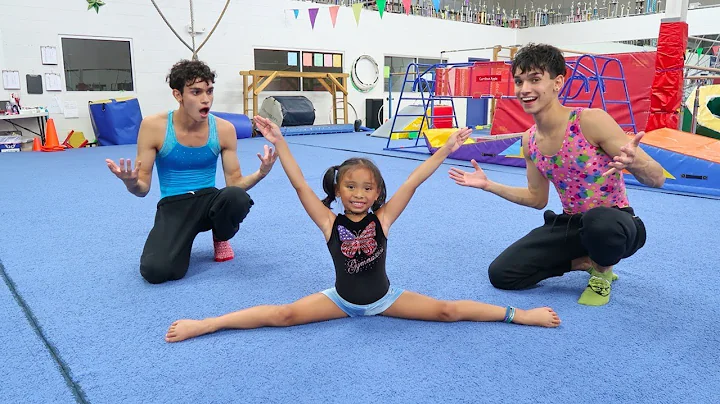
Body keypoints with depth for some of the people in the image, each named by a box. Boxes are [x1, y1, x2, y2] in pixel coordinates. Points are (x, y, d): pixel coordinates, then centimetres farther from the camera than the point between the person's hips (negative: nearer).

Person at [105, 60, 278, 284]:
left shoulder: (224, 129, -7)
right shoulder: (153, 126, -11)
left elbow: (235, 183, -1)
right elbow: (143, 189, -8)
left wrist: (260, 173, -22)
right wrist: (131, 183, -33)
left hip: (209, 200, 2)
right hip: (173, 207, -1)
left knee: (237, 197, -36)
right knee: (155, 271, -28)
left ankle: (221, 238, 1)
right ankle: (182, 240, 10)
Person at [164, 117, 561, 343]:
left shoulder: (382, 218, -16)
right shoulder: (329, 222, -16)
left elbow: (412, 182, -20)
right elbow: (300, 185, -24)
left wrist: (446, 148, -22)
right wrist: (278, 142, -31)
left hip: (385, 298, 1)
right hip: (341, 299, 0)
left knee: (447, 311, -11)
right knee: (284, 314, -15)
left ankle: (516, 314, -1)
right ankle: (203, 324, -11)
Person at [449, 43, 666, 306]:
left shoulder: (592, 121, -21)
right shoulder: (529, 141, -2)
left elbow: (657, 179, -19)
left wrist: (634, 163, -43)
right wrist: (488, 185, 6)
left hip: (614, 222, -5)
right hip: (570, 225, 5)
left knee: (598, 221, -43)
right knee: (501, 274, -6)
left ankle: (603, 270, -5)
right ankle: (586, 261, 10)